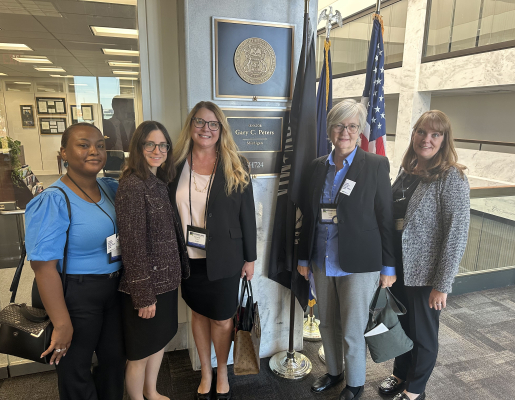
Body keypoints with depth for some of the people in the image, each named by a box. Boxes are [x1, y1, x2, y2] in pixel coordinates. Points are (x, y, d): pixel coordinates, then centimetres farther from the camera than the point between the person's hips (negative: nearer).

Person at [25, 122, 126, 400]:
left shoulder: (112, 188, 1)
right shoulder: (53, 201, -19)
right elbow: (44, 267, -21)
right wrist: (62, 324, -18)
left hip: (115, 289, 7)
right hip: (76, 296, -6)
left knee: (115, 358, 22)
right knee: (76, 372, 14)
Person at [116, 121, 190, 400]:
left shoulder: (159, 183, 6)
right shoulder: (132, 185, -20)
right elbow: (133, 245, -21)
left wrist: (177, 271, 11)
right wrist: (143, 295, -19)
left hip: (166, 279, 8)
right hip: (146, 285, -8)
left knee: (160, 339, 24)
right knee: (141, 351, 12)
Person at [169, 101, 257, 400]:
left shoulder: (236, 167, -6)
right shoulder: (176, 165, -1)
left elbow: (248, 215, -3)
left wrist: (250, 257, -2)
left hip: (224, 259, -2)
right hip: (189, 258, 2)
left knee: (222, 319, 9)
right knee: (199, 313, 17)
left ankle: (222, 372, 37)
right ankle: (206, 373, 40)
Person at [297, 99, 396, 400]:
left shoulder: (376, 165, -7)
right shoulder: (317, 167, 5)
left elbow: (386, 218, -6)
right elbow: (308, 216, 10)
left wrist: (389, 266, -5)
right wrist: (303, 257, 11)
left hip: (358, 264, -4)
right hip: (322, 262, 5)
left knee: (352, 331, 9)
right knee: (328, 324, 19)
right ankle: (334, 372, 44)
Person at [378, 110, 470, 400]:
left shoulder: (452, 178, -15)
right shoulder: (406, 172, 4)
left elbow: (457, 235, -16)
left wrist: (442, 285, -15)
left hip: (425, 275, -6)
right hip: (398, 267, 6)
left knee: (422, 333, 14)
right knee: (400, 325, 21)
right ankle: (401, 374, 44)